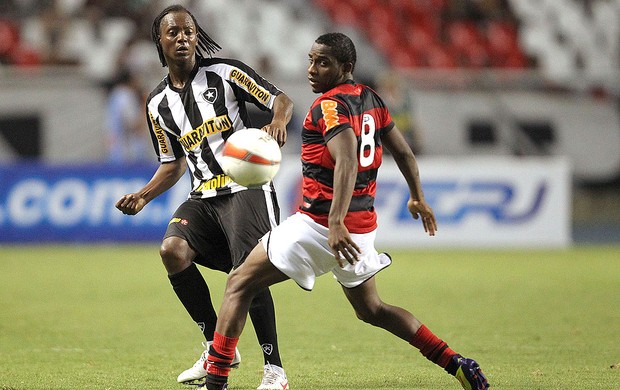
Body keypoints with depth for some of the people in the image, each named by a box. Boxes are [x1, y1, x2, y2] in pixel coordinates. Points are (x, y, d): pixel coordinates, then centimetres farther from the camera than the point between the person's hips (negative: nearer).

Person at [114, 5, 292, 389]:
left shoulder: (225, 72, -2)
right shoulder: (159, 104, 11)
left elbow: (281, 99, -2)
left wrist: (278, 121, -25)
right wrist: (142, 197, 8)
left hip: (247, 187, -5)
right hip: (204, 196, 5)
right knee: (173, 250, -20)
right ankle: (218, 347, -5)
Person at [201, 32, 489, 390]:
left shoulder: (330, 105, -14)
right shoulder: (371, 99, 10)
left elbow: (347, 163, -28)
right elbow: (404, 152, 20)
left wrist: (336, 223, -37)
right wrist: (418, 198, 35)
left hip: (319, 224, -8)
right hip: (364, 225, 8)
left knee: (240, 285, 2)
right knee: (371, 309, 25)